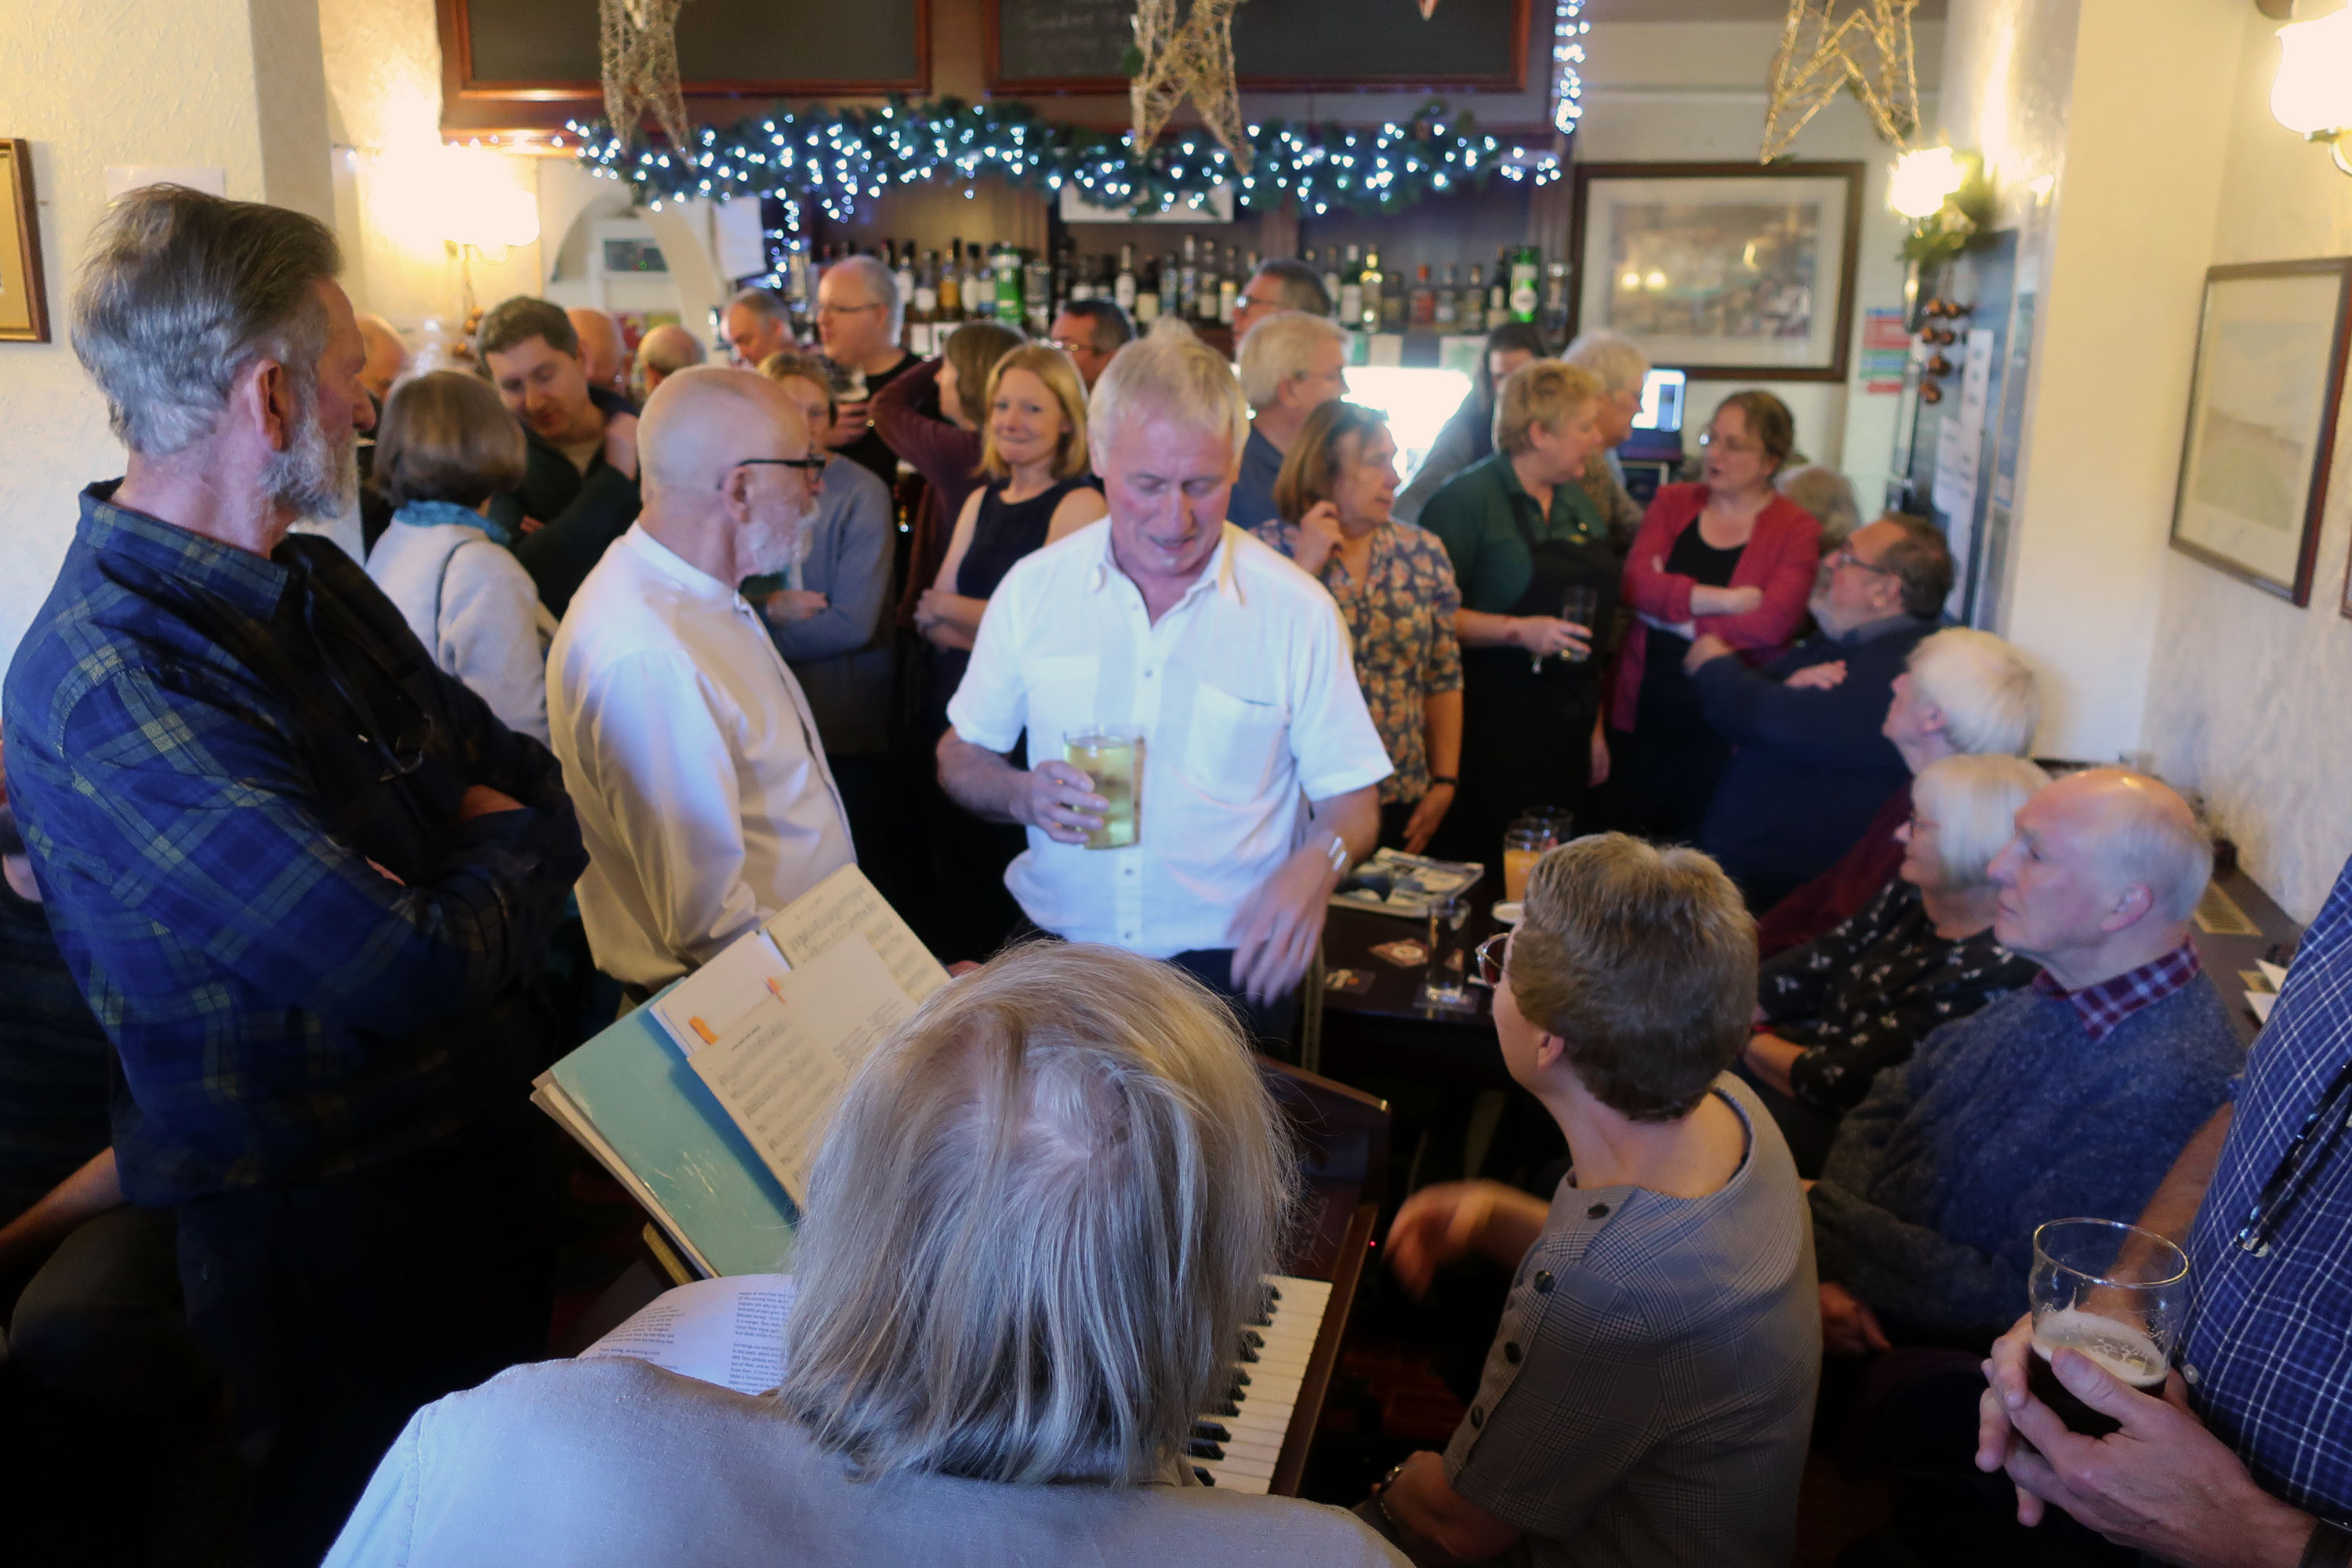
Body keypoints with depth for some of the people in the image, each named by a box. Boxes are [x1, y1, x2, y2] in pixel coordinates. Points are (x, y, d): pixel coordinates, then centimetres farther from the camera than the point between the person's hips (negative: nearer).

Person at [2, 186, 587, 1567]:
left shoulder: (312, 583, 1)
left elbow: (524, 772, 8)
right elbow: (411, 969, -31)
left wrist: (504, 830, -14)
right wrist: (516, 856, -11)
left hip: (482, 1137, 8)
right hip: (338, 1229, -8)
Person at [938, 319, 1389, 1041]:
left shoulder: (1295, 609, -2)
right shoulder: (1033, 587, 4)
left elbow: (1350, 802, 3)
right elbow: (959, 757, 12)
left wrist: (1316, 865, -20)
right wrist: (1024, 795, -10)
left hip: (1225, 965, -1)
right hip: (1055, 948, 1)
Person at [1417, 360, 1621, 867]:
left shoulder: (1578, 502, 15)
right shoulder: (1469, 497, -10)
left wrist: (1596, 720, 21)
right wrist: (1517, 630, -23)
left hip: (1568, 728, 7)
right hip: (1493, 725, -7)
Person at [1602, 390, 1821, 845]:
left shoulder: (1797, 531, -2)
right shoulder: (1673, 502, 7)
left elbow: (1770, 624, -17)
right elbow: (1635, 582, -9)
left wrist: (1672, 607, -11)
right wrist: (1725, 600, -17)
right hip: (1644, 710, 3)